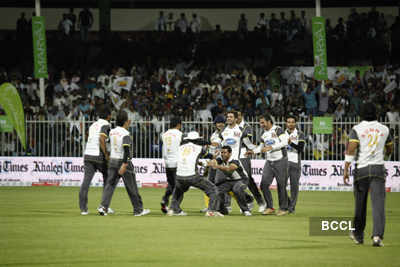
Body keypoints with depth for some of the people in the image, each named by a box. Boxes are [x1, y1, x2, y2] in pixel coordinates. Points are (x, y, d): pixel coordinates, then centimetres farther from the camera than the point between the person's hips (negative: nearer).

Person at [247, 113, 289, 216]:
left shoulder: (278, 130, -8)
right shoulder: (264, 135, 14)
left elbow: (284, 142, -19)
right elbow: (261, 146, 24)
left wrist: (270, 147, -24)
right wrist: (253, 151, 5)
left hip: (280, 161, -7)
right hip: (269, 162, 7)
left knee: (281, 185, -2)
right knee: (264, 185, -2)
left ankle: (283, 208, 8)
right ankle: (270, 207, 9)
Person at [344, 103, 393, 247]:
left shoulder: (357, 129, -2)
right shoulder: (384, 129, 7)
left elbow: (351, 149, -12)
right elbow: (389, 149, 20)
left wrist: (346, 169, -11)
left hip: (361, 169, -1)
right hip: (379, 168, 1)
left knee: (360, 203, 12)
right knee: (378, 203, -7)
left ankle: (358, 235, 25)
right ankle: (377, 235, -22)